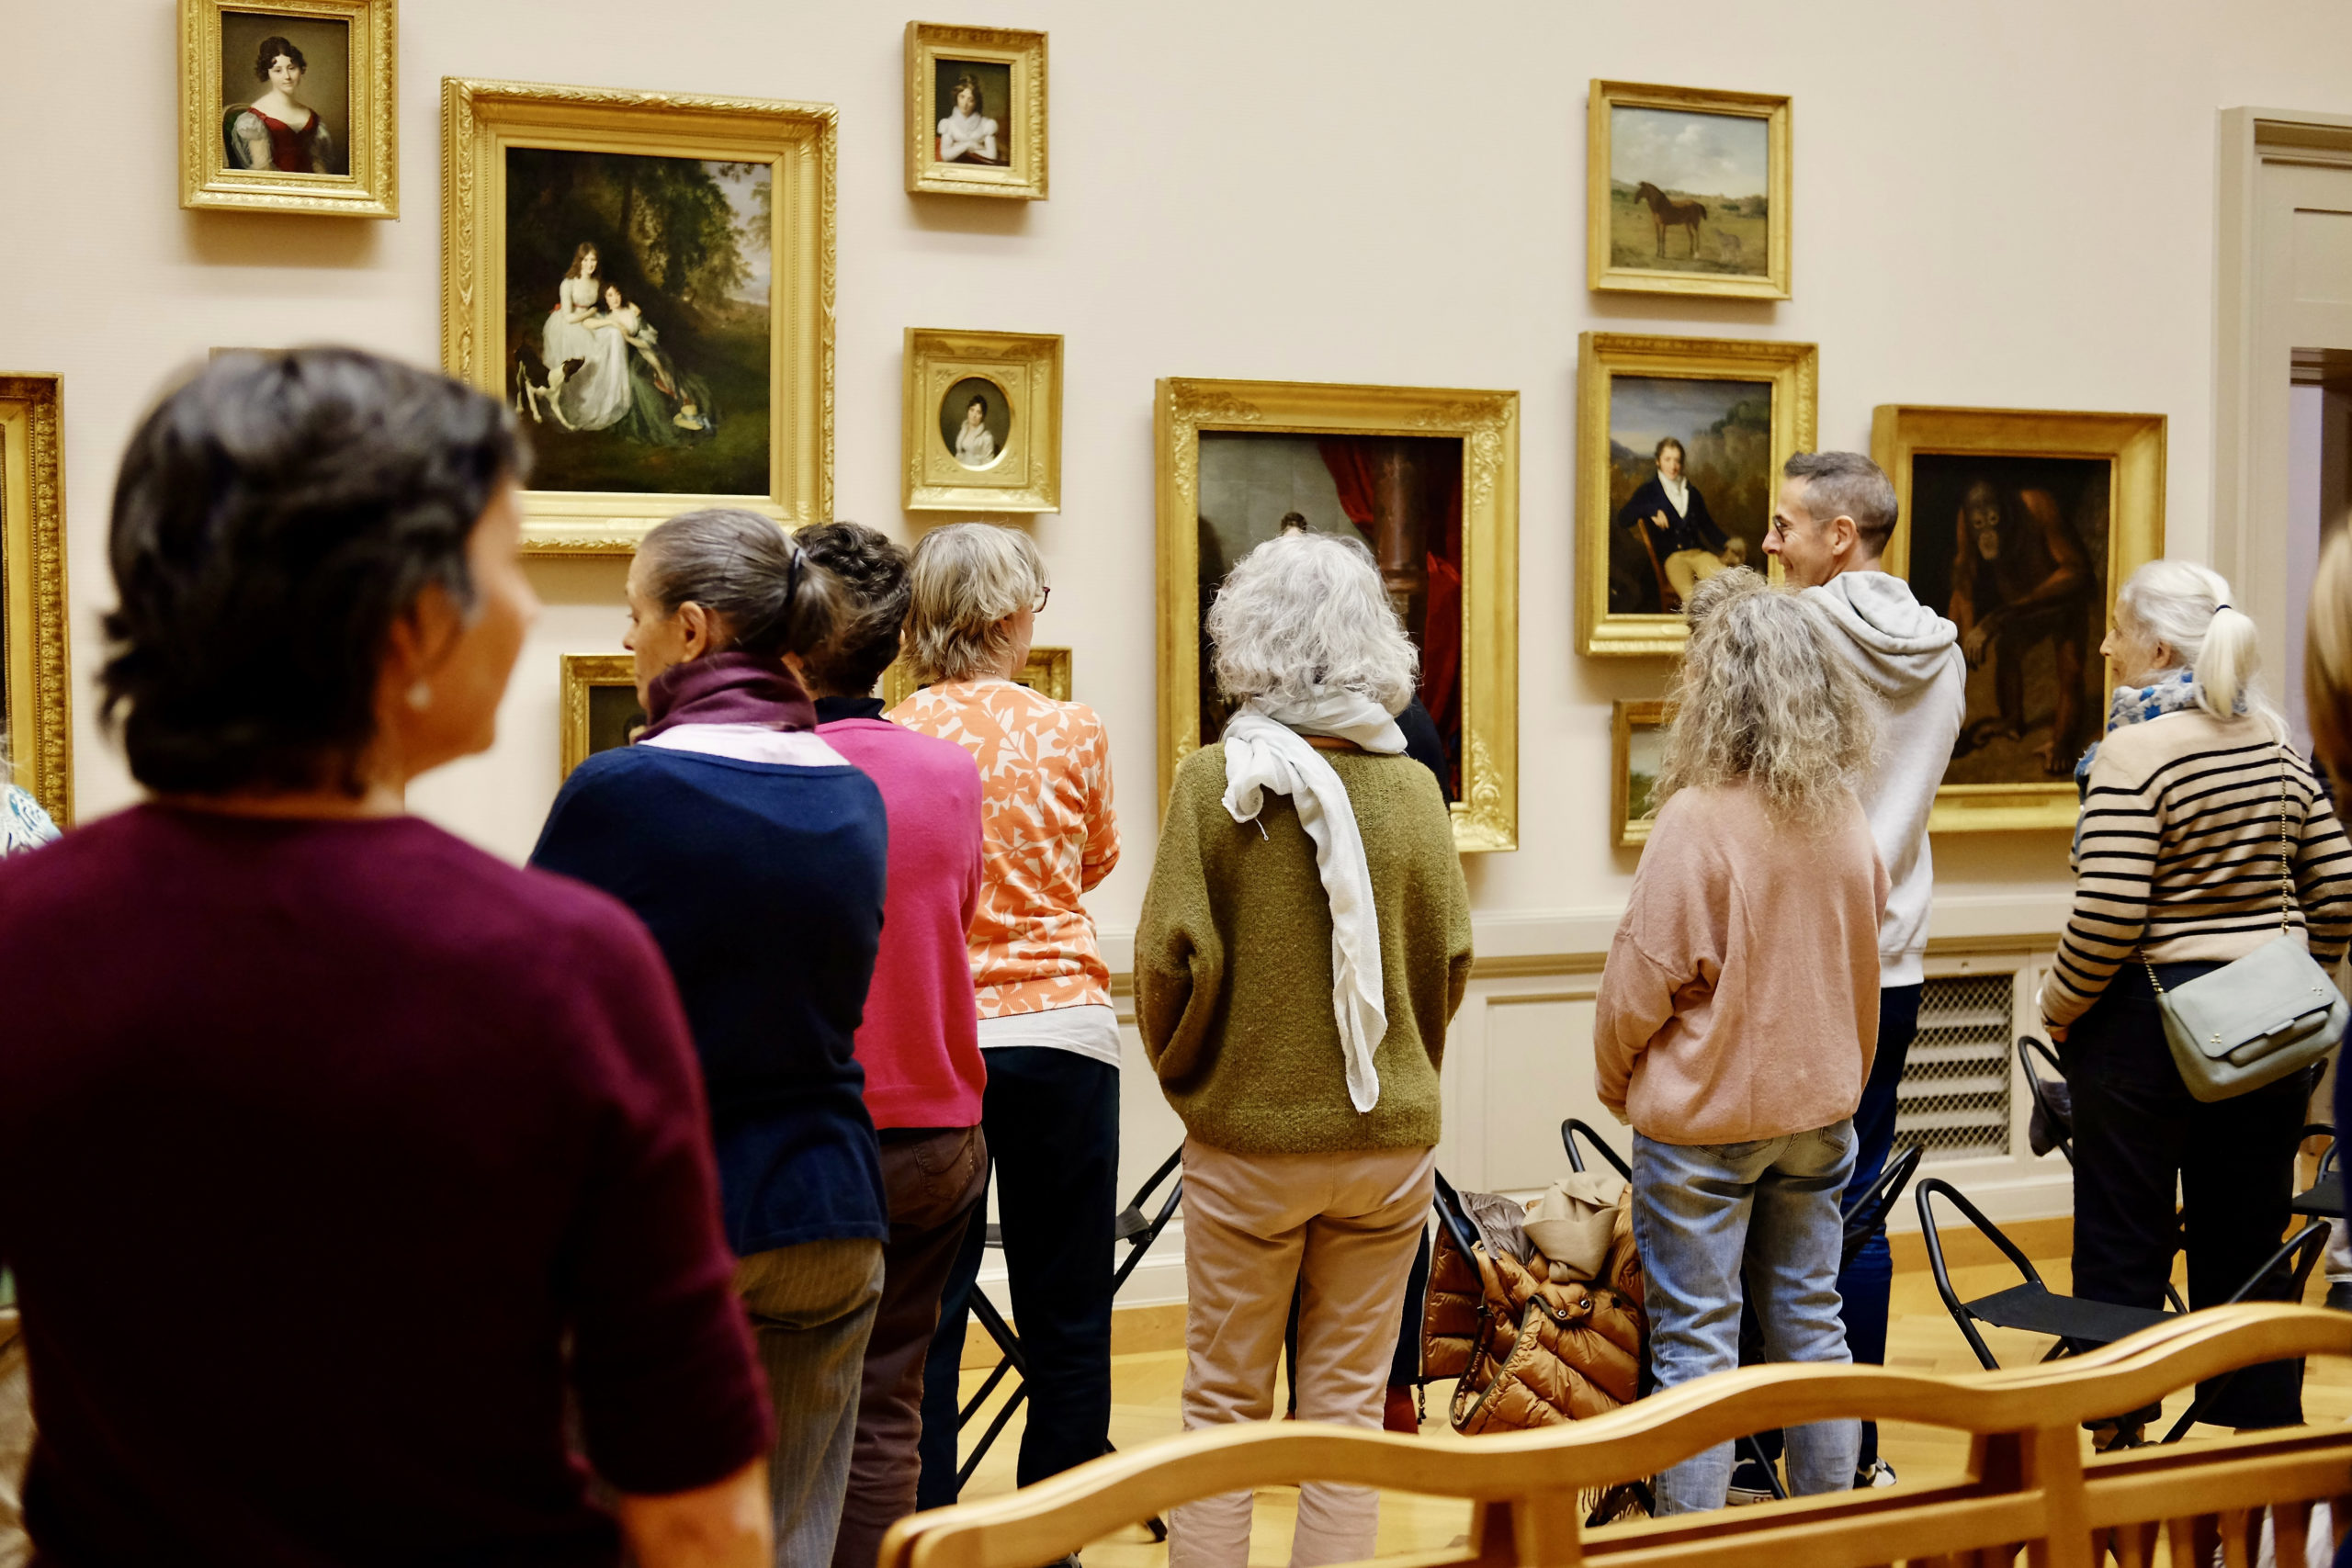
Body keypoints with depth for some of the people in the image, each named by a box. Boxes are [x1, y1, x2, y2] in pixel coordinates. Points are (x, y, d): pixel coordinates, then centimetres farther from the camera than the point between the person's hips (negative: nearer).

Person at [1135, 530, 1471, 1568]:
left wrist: (1184, 1074, 7)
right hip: (1390, 1136, 2)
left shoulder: (1215, 780, -10)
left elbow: (1171, 956, -12)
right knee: (1349, 1402, 12)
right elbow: (1451, 961, 1)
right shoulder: (1414, 787, -3)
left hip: (1245, 1136, -2)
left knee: (1223, 1403, 12)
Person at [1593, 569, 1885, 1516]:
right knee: (1810, 1327, 15)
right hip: (1818, 1108, 6)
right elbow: (1861, 974, 11)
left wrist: (1616, 1082, 2)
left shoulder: (1700, 818, -20)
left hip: (1701, 1117, -6)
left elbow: (1640, 981, -15)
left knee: (1695, 1344, 3)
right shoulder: (1845, 817, 0)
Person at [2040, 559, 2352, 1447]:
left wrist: (2058, 1009, -8)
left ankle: (2122, 1440, 12)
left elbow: (2108, 916, -21)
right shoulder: (2276, 740, 6)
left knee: (2124, 1244, 5)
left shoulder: (2135, 750, -16)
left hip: (2149, 1019, -6)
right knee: (2250, 1240, 14)